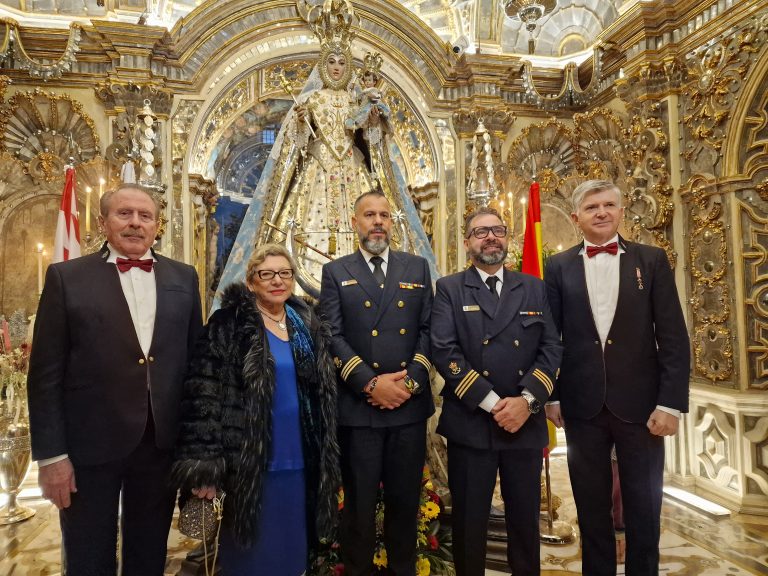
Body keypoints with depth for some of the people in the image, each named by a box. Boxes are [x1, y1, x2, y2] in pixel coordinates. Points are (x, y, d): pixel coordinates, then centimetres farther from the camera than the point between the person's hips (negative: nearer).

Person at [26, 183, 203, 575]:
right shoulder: (66, 277, -3)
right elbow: (46, 374, -5)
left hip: (162, 443, 3)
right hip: (90, 446, -2)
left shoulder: (183, 278, 4)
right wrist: (50, 454, -8)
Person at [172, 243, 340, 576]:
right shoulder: (229, 324, -10)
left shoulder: (307, 323, 7)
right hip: (252, 463, -5)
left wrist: (325, 456, 16)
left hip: (300, 461, 5)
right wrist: (205, 463, -18)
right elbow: (205, 392, -14)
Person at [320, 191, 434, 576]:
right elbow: (332, 337, -5)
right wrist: (370, 384, -14)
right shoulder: (336, 272, 5)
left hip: (410, 404, 2)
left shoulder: (417, 267, 10)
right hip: (357, 407, -2)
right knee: (359, 504, 11)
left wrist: (410, 380, -9)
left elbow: (429, 330, 4)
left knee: (405, 501, 15)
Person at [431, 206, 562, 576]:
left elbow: (551, 348, 3)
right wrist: (492, 402, -15)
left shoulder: (534, 288, 10)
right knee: (469, 521, 11)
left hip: (525, 422, 3)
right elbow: (443, 351, -10)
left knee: (525, 519, 15)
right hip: (470, 422, -2)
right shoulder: (449, 289, 1)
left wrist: (527, 399, -12)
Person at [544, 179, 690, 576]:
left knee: (643, 509, 12)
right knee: (591, 507, 15)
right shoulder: (558, 267, 3)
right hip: (582, 404, 1)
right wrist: (551, 396, 0)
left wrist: (671, 402, -8)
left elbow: (674, 337, -2)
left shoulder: (652, 260, 2)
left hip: (639, 402, 0)